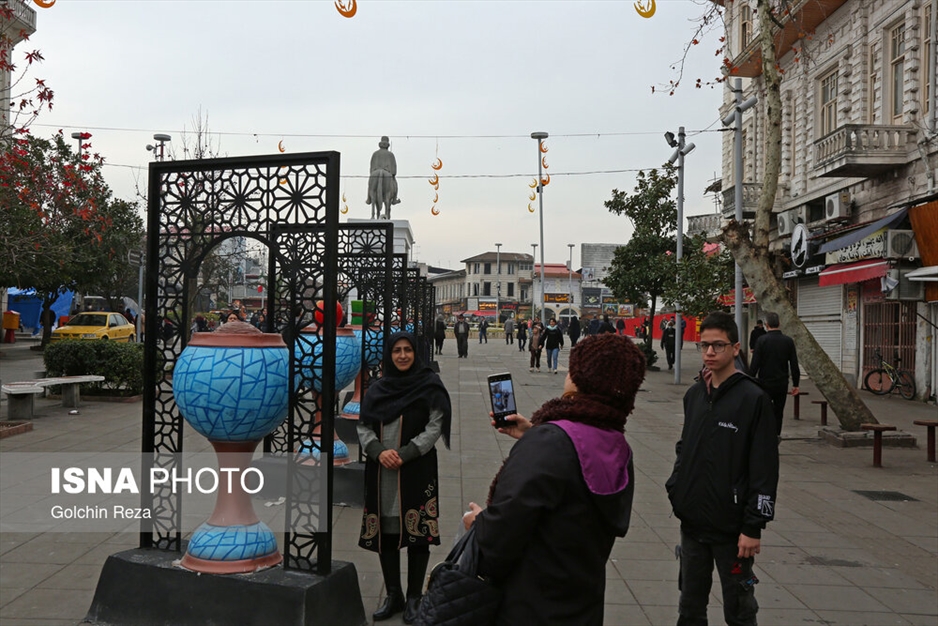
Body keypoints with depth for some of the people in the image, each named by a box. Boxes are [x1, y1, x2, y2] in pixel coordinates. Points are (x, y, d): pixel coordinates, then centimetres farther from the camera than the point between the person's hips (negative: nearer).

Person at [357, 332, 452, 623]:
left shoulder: (429, 385, -1)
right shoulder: (377, 388, 10)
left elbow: (434, 427, -7)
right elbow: (363, 426, 7)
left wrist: (404, 455, -16)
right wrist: (379, 451, -12)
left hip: (417, 470, -3)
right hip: (381, 471, 4)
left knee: (417, 532, 0)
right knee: (384, 532, 7)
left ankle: (414, 597, 15)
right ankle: (393, 595, 22)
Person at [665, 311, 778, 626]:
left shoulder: (753, 399, -13)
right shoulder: (694, 395, 6)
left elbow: (765, 469, -14)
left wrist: (753, 527, -15)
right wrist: (675, 489, 8)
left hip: (731, 527, -5)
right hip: (692, 521, 6)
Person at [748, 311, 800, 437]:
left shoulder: (762, 340, -10)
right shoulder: (788, 341, 1)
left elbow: (755, 364, -11)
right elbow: (794, 365, 3)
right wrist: (795, 384, 9)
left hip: (765, 384, -3)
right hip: (782, 384, 3)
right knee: (778, 413, 11)